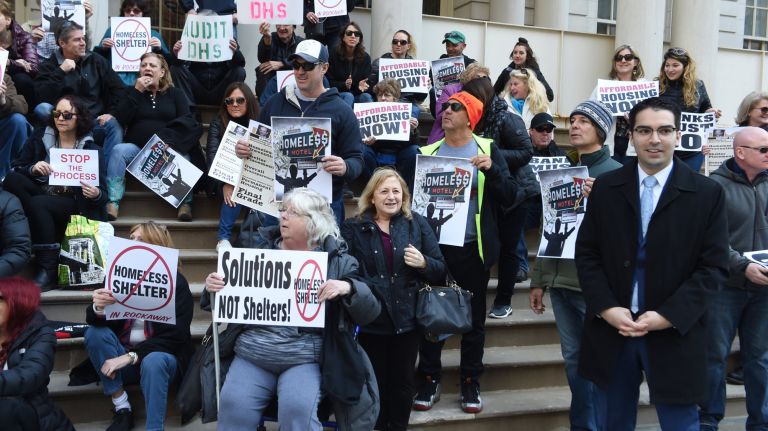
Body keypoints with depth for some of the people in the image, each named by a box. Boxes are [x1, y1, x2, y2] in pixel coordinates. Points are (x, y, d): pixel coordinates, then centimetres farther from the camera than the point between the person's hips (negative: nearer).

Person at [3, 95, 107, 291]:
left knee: (38, 204, -33)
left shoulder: (91, 149, 0)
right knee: (11, 179, -23)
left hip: (73, 206, -3)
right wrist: (33, 169, -19)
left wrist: (96, 195, -27)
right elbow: (15, 169, 3)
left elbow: (103, 194, -3)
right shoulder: (40, 137, 8)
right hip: (40, 197, 3)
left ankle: (49, 270, -30)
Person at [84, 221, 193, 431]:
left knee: (152, 362, -36)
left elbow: (175, 335, -15)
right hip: (122, 359, 4)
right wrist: (98, 309, -30)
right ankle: (122, 408, -14)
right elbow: (96, 321, -5)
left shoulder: (176, 282, -9)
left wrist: (131, 356, -23)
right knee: (94, 333, -20)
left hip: (162, 355, -4)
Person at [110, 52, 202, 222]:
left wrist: (166, 140, -17)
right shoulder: (132, 92, 17)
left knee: (181, 156, -34)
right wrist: (137, 91, -4)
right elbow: (121, 119, 1)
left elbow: (187, 121, -1)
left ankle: (185, 203, -29)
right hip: (137, 148, 1)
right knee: (118, 151, -30)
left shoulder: (175, 93, 14)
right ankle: (112, 202, -33)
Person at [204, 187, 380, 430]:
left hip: (303, 357, -2)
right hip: (251, 353, 3)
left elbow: (369, 313, -3)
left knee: (298, 409, -26)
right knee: (233, 404, -20)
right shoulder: (260, 249, 12)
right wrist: (214, 287, -3)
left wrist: (348, 287, -22)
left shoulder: (337, 259, 2)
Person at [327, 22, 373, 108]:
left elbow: (367, 81, 2)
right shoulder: (334, 54, -4)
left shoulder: (365, 57, 4)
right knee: (349, 96, -32)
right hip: (337, 95, -2)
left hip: (358, 95, 2)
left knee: (366, 96, -27)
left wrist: (361, 86, -22)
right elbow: (329, 82, -5)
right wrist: (344, 85, -23)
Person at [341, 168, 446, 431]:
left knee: (402, 384, 10)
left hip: (406, 319, 1)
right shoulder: (353, 228, 2)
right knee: (375, 384, 9)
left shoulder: (417, 224, 5)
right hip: (370, 321, -1)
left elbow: (441, 271, 5)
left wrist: (423, 263, -14)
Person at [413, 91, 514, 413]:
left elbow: (509, 197, -4)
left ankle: (470, 383, 19)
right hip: (434, 245, 1)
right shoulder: (427, 152, 8)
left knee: (474, 317, 7)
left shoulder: (487, 149, 3)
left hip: (473, 248, -1)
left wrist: (491, 169, -18)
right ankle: (430, 380, 18)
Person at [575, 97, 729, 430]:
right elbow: (586, 253, 3)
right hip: (610, 328, 2)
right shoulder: (605, 187, 5)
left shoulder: (708, 194, -1)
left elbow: (714, 266, -4)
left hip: (675, 333, -2)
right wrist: (606, 308, -10)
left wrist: (669, 316, -14)